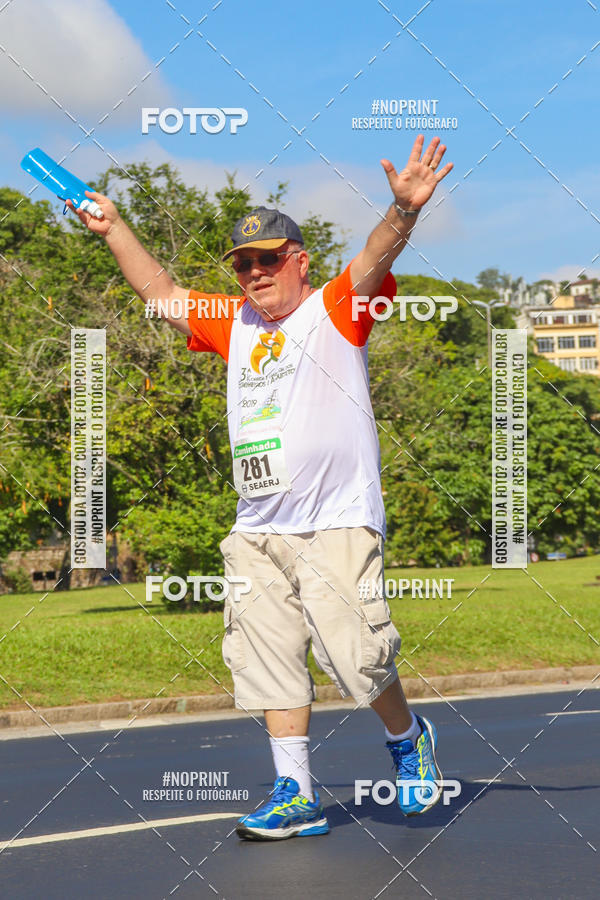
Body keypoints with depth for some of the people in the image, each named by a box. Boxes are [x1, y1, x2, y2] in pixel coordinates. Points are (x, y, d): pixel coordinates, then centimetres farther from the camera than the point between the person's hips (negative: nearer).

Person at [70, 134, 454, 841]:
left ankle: (407, 737, 16)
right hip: (257, 531, 6)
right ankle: (296, 795, 8)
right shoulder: (234, 324, 17)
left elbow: (375, 259, -18)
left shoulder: (334, 311, 1)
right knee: (270, 661, 2)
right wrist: (113, 229, 22)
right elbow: (160, 292, 26)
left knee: (352, 655, -12)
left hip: (336, 524, -6)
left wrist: (404, 209, -36)